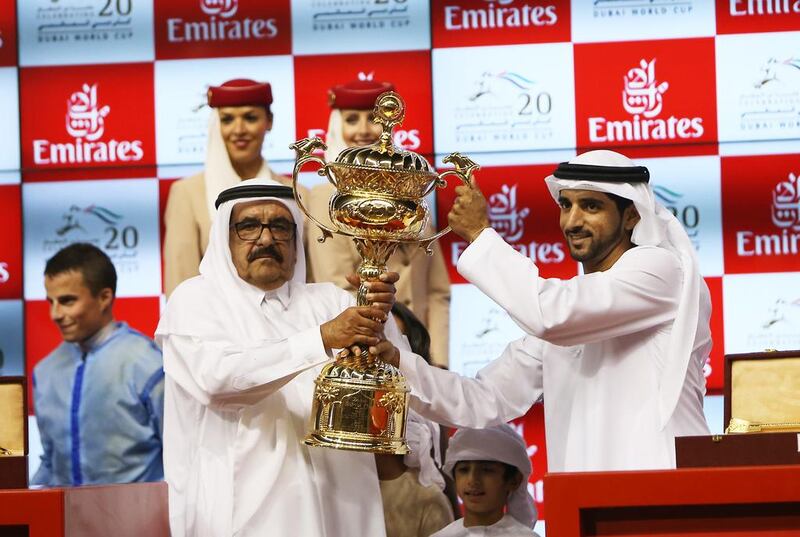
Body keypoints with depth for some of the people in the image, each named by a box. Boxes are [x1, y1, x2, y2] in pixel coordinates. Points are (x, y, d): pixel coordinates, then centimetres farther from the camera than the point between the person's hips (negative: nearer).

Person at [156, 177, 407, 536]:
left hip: (335, 504, 4)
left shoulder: (328, 301, 12)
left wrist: (378, 319, -22)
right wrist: (322, 338, -25)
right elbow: (216, 374, -18)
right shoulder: (195, 299, 1)